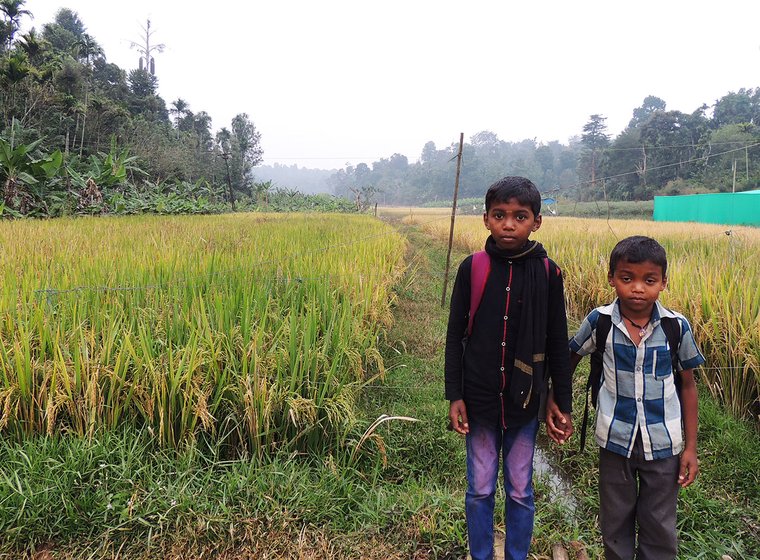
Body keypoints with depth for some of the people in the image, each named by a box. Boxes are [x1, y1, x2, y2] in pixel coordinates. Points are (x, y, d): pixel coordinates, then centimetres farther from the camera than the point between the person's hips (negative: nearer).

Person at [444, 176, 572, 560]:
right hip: (479, 399, 0)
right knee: (479, 490, 14)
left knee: (520, 491, 14)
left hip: (525, 400, 0)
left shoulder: (548, 273, -6)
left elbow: (557, 343, 1)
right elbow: (455, 335, -1)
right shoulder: (472, 268, -6)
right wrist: (454, 396, -4)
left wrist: (563, 403, 3)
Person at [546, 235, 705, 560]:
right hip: (615, 439, 0)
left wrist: (690, 446, 2)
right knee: (615, 522, 17)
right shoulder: (599, 321, -12)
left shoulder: (677, 326, -11)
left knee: (660, 527, 14)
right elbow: (569, 359, 5)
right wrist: (553, 402, -2)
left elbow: (687, 385, 0)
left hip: (663, 443, 0)